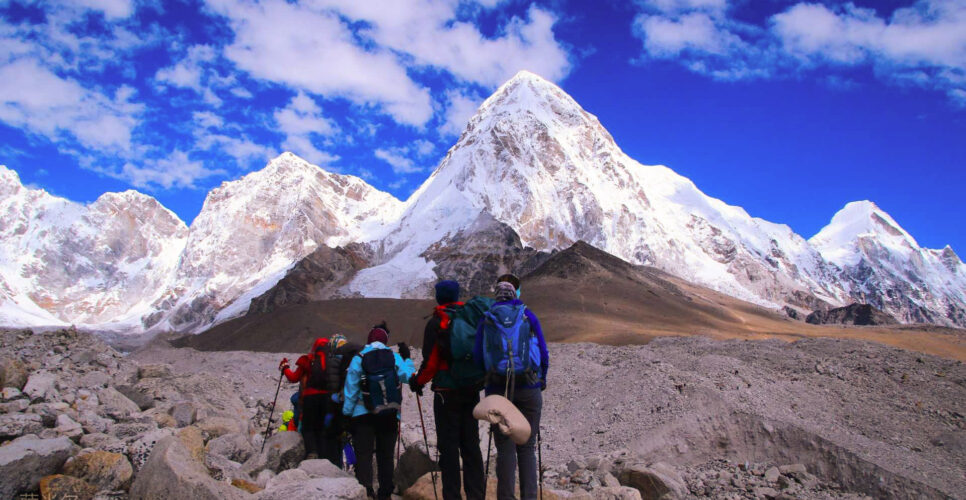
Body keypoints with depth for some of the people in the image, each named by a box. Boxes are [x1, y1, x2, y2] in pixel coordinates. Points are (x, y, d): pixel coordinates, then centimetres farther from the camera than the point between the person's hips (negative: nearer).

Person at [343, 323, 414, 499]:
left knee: (363, 455, 1)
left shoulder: (358, 359, -3)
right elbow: (407, 377, -9)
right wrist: (407, 358, 7)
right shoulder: (394, 357, 0)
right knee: (386, 455, 13)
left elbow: (350, 389, -4)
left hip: (363, 414, -2)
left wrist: (347, 413, 1)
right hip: (389, 414, 2)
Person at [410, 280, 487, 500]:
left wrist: (417, 381, 6)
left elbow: (430, 362, -10)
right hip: (473, 391, 5)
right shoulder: (472, 318, 4)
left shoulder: (436, 323, -8)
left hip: (447, 391, -4)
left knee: (449, 445, 3)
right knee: (471, 444, 12)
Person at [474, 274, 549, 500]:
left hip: (498, 388, 1)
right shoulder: (528, 316, 3)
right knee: (527, 448, 7)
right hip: (529, 388, -1)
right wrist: (542, 379, 18)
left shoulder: (486, 319, 6)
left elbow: (477, 357, 4)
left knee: (505, 448, 7)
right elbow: (543, 352, 3)